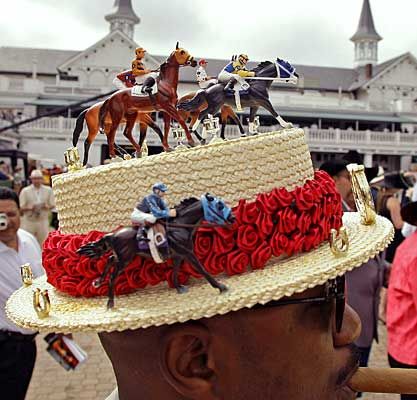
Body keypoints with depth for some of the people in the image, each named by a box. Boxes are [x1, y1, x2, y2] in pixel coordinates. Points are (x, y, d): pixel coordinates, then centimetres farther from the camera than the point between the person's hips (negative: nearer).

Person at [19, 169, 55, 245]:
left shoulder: (48, 190, 4)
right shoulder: (25, 191, -1)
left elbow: (53, 205, 7)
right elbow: (20, 207, -3)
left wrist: (47, 207, -15)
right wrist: (30, 208, -22)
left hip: (43, 221, 2)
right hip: (29, 221, -1)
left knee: (44, 242, 3)